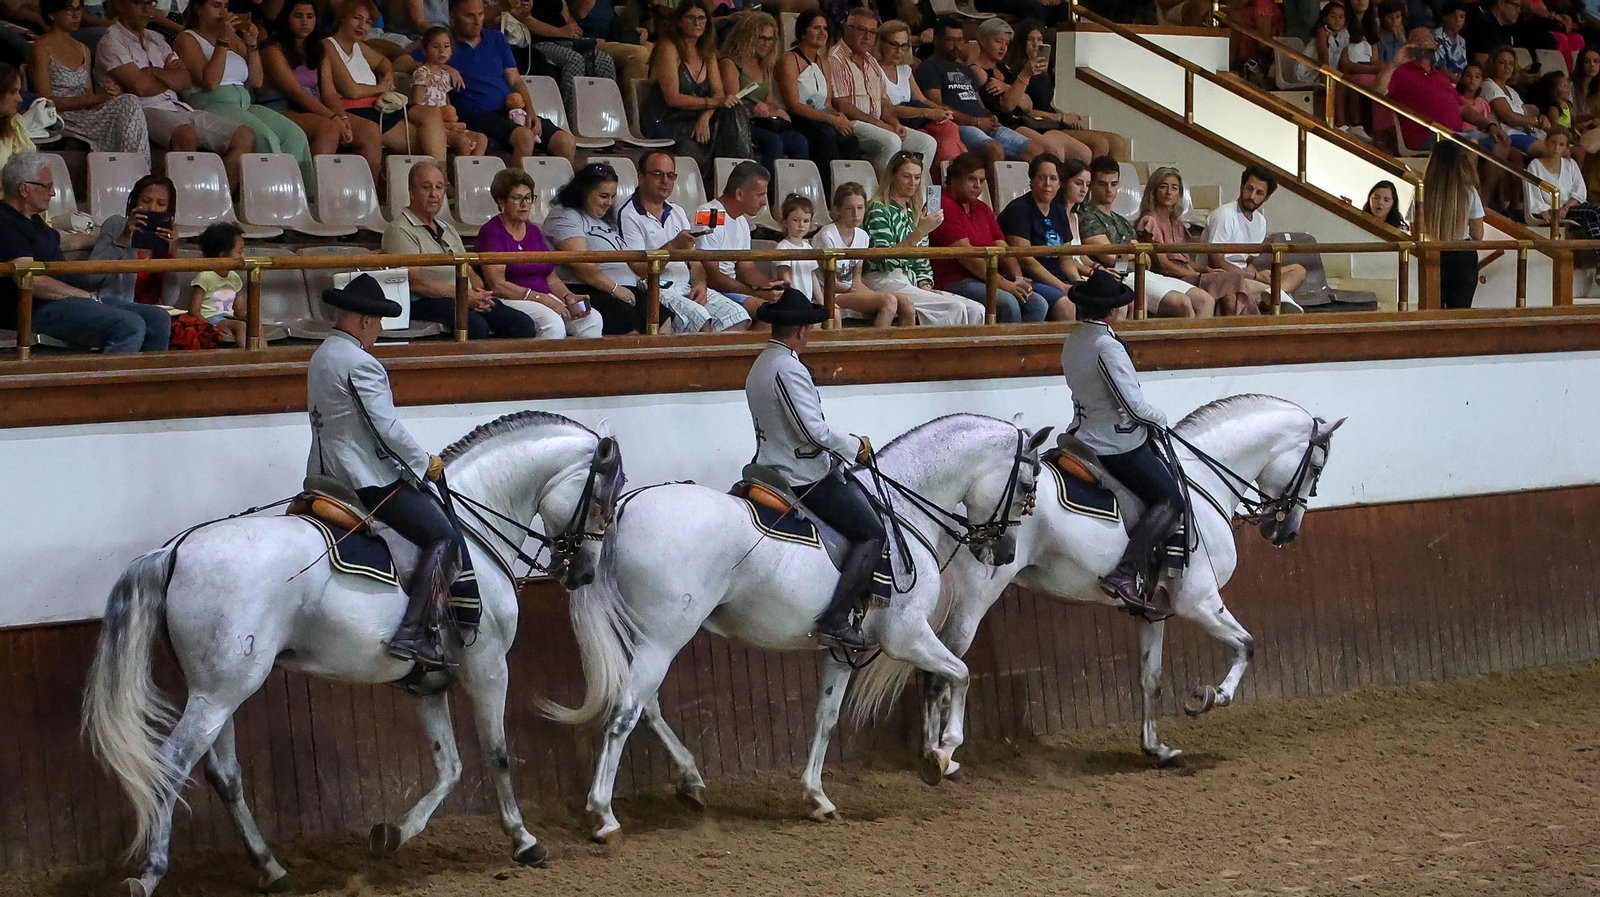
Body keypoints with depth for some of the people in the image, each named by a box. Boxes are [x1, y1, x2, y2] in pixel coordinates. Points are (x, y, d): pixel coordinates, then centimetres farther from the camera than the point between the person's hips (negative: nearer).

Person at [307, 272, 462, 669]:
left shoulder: (322, 356, 14)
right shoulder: (360, 364, -17)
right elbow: (386, 427, -19)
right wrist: (427, 464, -5)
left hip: (331, 471, 11)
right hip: (370, 479, -11)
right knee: (445, 538, -12)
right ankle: (411, 633, -22)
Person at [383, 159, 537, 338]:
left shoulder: (448, 230, 28)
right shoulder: (399, 230, 0)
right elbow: (415, 282, -12)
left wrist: (480, 295, 0)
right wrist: (464, 295, -16)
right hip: (427, 303, -8)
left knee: (523, 323, -15)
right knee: (475, 325, -37)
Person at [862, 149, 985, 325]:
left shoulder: (915, 213, 21)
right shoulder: (879, 210, -3)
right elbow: (885, 260, -15)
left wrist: (925, 286, 0)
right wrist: (919, 232, -20)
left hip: (911, 284, 8)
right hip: (885, 281, -8)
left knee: (976, 310, -14)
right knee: (955, 308, -26)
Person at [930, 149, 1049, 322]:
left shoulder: (982, 209, 23)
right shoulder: (944, 207, -6)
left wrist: (1018, 279, -5)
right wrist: (1004, 284, -17)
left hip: (984, 281, 9)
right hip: (955, 281, -9)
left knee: (1038, 304, -10)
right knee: (1008, 303, -30)